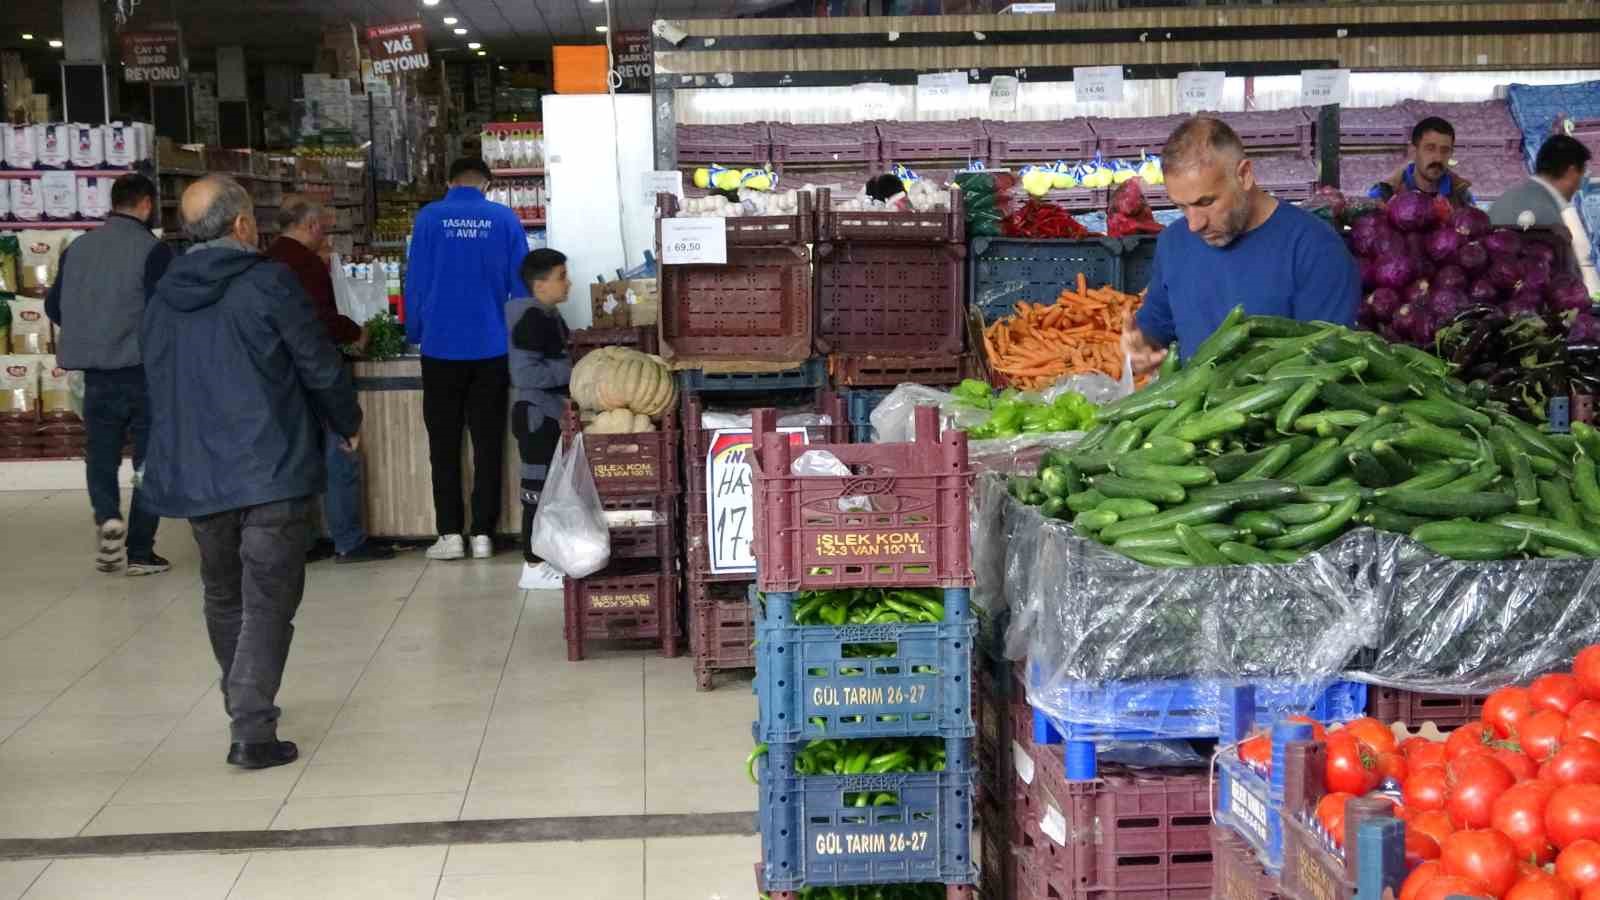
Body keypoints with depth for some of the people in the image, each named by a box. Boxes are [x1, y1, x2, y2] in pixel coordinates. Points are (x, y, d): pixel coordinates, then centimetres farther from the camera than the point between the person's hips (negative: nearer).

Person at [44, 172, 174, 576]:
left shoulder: (78, 247, 6)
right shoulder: (152, 248, -11)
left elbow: (54, 306, 12)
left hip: (96, 373, 4)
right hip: (143, 371, -4)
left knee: (101, 455, 16)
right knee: (149, 461, 7)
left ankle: (107, 518, -9)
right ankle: (140, 551, 6)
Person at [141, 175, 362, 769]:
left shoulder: (163, 298, 7)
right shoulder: (268, 283, -10)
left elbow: (158, 385, 15)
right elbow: (320, 365, -8)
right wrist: (349, 424, 10)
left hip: (193, 472, 6)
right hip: (272, 471, -6)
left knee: (223, 596, 21)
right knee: (268, 600, -2)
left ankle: (243, 706, 36)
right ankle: (252, 731, -9)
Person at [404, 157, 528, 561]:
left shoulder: (429, 218, -3)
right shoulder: (506, 219, 0)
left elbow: (415, 282, -1)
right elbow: (520, 284, 3)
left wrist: (414, 333, 13)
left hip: (442, 348, -1)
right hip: (491, 348, 1)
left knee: (444, 444, 8)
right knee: (488, 443, 7)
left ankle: (450, 534, 5)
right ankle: (483, 534, 7)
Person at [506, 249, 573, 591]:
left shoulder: (548, 315, 12)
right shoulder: (531, 319, -19)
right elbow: (526, 373, -26)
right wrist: (573, 369, -22)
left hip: (550, 413, 10)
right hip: (537, 415, -10)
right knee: (538, 488, -5)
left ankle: (547, 558, 23)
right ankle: (533, 568, 1)